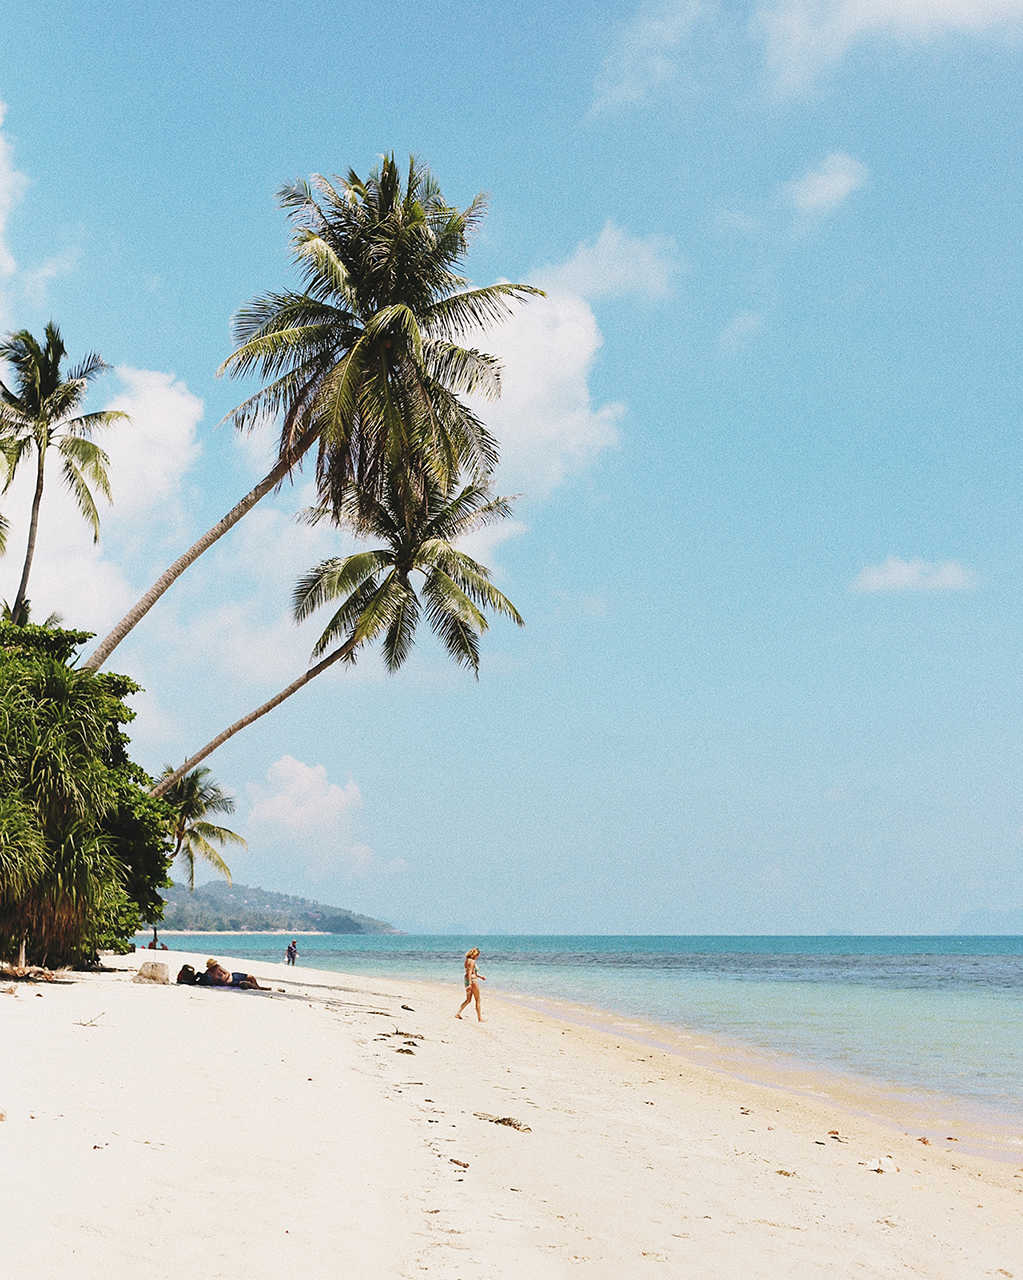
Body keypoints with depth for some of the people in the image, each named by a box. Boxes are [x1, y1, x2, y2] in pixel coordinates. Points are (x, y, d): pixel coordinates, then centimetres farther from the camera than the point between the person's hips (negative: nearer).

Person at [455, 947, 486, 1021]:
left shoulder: (467, 960, 11)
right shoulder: (472, 961, -17)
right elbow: (470, 972, -25)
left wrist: (480, 976, 24)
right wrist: (470, 984, -30)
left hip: (467, 980, 9)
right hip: (473, 980, -9)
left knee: (468, 1000, 16)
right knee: (477, 1000, 3)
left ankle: (458, 1013, 7)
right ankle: (480, 1018, 9)